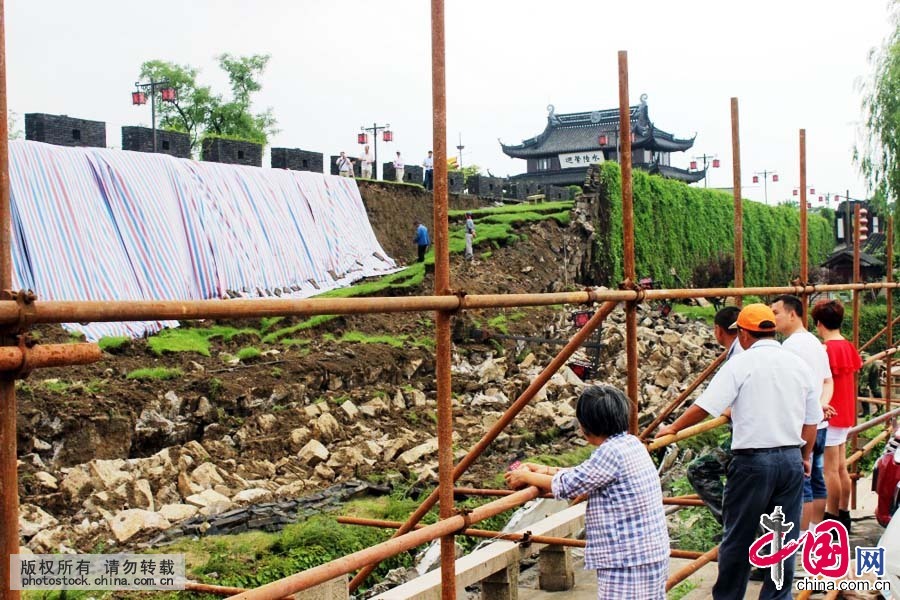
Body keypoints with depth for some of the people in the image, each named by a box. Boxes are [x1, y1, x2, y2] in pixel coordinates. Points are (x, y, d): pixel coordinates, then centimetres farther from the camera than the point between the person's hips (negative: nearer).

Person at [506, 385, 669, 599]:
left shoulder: (611, 452, -19)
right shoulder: (631, 443, 10)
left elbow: (567, 485, -9)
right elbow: (586, 474, 21)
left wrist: (526, 477, 5)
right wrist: (547, 470, 17)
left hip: (628, 563, -10)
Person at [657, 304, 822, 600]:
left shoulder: (741, 364, -9)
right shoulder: (798, 364, 7)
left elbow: (704, 406, -12)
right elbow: (811, 421, 12)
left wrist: (673, 428, 2)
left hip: (753, 461, -5)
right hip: (791, 459, 5)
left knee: (738, 537, 7)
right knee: (784, 538, 12)